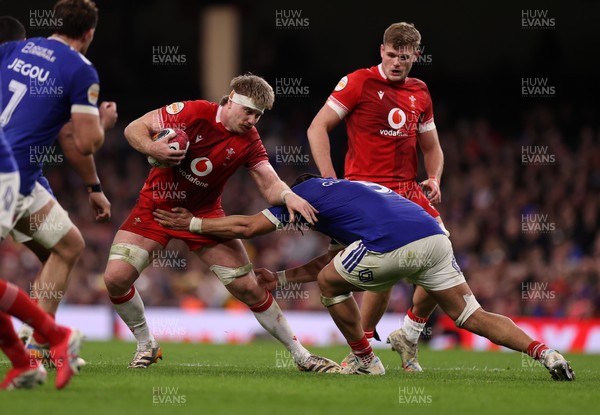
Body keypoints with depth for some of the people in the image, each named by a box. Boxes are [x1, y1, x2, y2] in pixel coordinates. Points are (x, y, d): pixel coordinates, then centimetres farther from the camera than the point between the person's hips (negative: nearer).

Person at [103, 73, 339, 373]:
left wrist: (287, 195, -39)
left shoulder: (249, 141, -10)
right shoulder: (193, 113, -20)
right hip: (155, 206, -1)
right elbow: (134, 129, -15)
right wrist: (152, 149, -37)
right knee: (116, 278, -17)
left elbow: (270, 185, -15)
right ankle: (146, 346, 8)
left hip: (204, 214, 1)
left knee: (249, 288, -4)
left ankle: (301, 355, 10)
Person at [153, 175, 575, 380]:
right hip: (435, 237, 7)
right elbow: (331, 260, 46)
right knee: (471, 315, 10)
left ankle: (366, 360, 22)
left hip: (395, 247, -7)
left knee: (331, 284, 18)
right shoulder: (354, 191, 41)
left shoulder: (305, 191, 20)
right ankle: (545, 352, -7)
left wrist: (192, 223, 31)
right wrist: (281, 277, 50)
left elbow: (247, 227, 19)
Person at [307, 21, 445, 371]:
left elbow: (431, 147, 24)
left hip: (408, 189, 6)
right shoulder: (359, 82, -4)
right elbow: (318, 128, -5)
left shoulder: (420, 93, 14)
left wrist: (434, 179, 4)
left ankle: (409, 334, 18)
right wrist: (329, 179, -15)